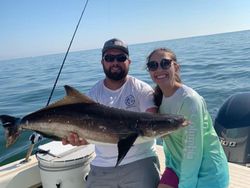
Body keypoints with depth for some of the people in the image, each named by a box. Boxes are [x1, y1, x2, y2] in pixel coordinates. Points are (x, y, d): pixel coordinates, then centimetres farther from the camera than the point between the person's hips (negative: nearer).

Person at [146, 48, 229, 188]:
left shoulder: (189, 100, -24)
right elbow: (168, 138, 5)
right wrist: (169, 165, 2)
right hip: (178, 167, 6)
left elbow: (193, 150, -23)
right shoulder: (158, 97, -2)